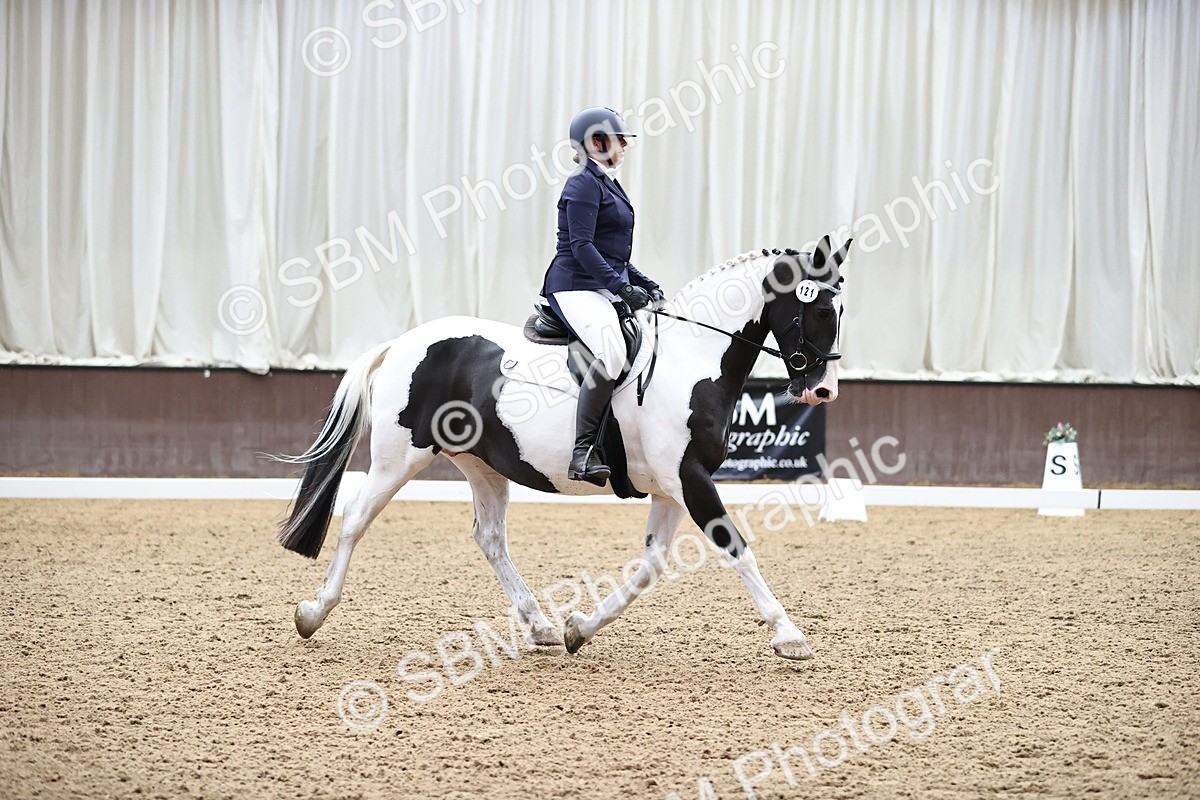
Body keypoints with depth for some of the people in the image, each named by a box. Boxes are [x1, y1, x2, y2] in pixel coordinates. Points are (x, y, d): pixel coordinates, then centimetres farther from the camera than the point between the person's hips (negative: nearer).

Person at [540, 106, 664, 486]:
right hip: (576, 287, -11)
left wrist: (645, 285, 15)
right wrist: (622, 286, -22)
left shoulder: (608, 184, 22)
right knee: (612, 352, -32)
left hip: (604, 291, 11)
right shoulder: (584, 184, -8)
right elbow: (582, 246, -18)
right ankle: (583, 452, -34)